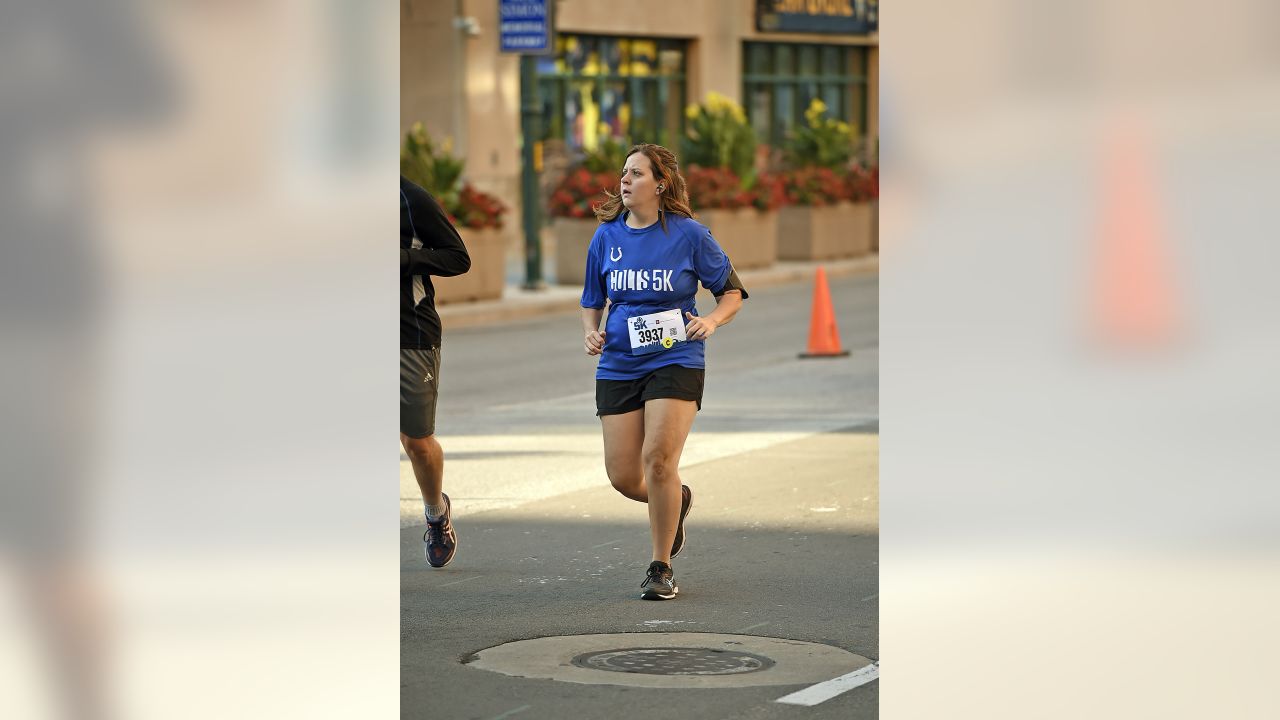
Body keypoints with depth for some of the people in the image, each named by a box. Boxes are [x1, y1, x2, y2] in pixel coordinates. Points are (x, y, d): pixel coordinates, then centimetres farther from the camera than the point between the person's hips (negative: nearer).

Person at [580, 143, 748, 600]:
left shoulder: (688, 234, -5)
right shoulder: (607, 236, 5)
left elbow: (732, 293, 4)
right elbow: (592, 301, 18)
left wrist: (711, 321, -15)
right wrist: (592, 332, -2)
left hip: (676, 360, -4)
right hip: (619, 365, 4)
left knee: (658, 461, -17)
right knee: (623, 477, 0)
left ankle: (661, 567, 1)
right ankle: (677, 501, 36)